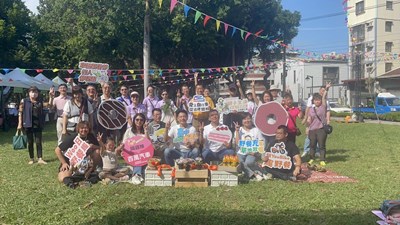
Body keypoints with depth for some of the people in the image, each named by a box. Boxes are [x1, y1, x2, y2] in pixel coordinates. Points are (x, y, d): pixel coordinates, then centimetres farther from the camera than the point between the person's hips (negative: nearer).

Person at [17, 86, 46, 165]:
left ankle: (40, 159, 1)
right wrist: (20, 123, -5)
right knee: (30, 142, 8)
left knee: (38, 142, 0)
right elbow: (20, 113, -1)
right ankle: (31, 159, 18)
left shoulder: (40, 101, 7)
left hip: (38, 125, 1)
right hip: (28, 124, -1)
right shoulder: (24, 101, -1)